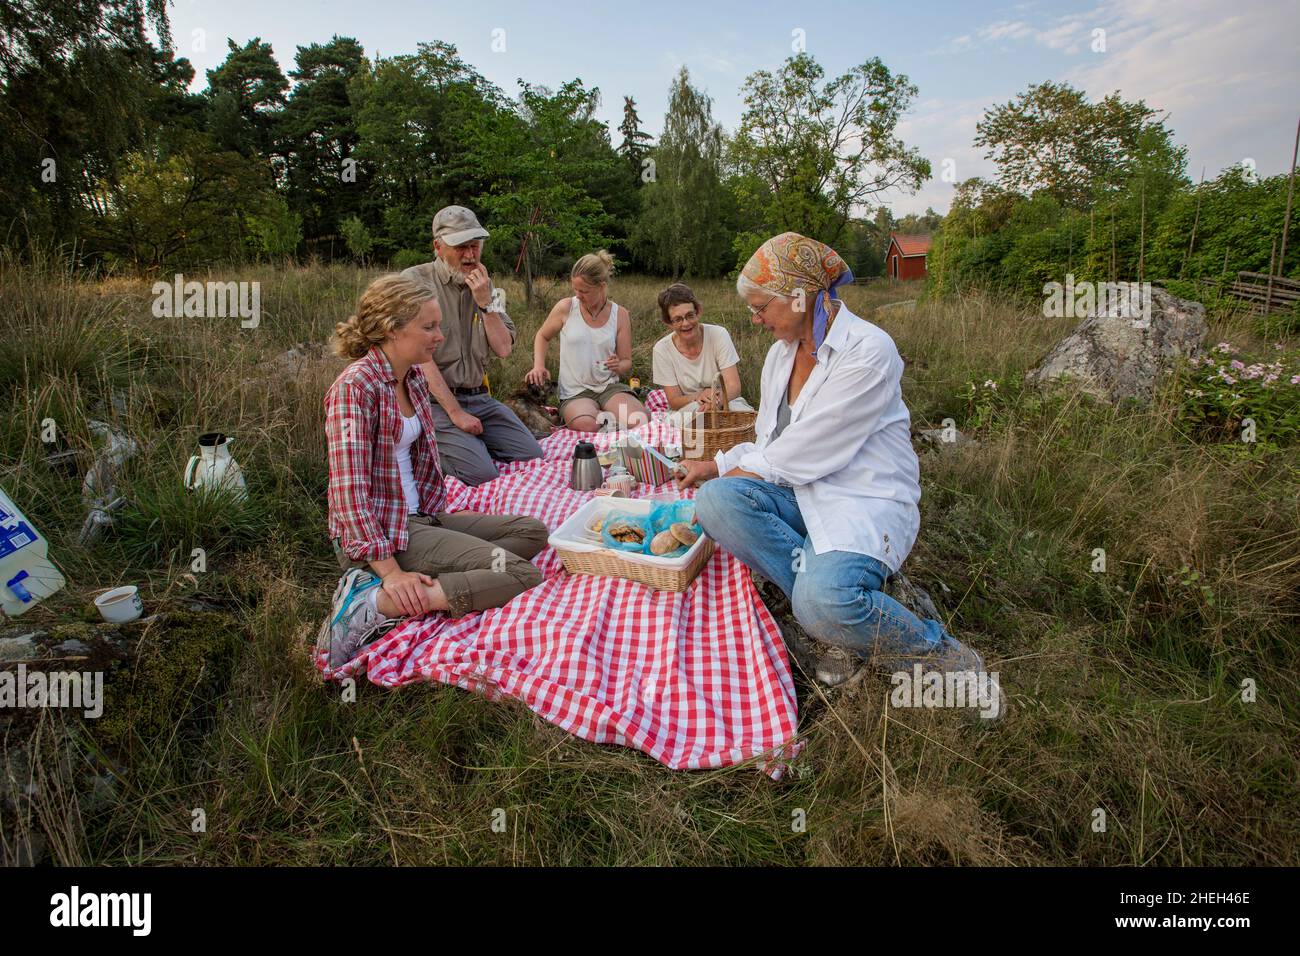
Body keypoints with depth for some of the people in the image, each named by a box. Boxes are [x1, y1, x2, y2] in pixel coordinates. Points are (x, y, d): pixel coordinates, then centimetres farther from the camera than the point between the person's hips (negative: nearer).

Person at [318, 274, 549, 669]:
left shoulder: (414, 377, 8)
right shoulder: (356, 385, -17)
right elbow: (350, 490, -22)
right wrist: (390, 571, -24)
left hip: (418, 515, 9)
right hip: (379, 531, -9)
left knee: (532, 531, 5)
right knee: (520, 573, -17)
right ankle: (373, 603, -19)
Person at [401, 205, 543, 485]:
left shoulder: (483, 285, 9)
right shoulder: (415, 281, -9)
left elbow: (503, 349, 4)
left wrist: (485, 302, -11)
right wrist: (455, 412, -16)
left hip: (478, 397, 6)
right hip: (434, 400, -6)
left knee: (534, 459, -3)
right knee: (483, 475, -22)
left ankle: (468, 442, 15)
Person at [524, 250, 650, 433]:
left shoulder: (620, 315, 2)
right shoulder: (565, 308, -2)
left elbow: (626, 362, 7)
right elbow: (542, 336, 17)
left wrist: (618, 366, -17)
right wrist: (538, 366, 0)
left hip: (610, 386, 2)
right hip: (575, 392, -1)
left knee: (640, 421, -29)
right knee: (587, 425, -37)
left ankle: (603, 417, -2)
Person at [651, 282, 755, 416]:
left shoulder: (718, 335, -9)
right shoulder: (662, 349, -7)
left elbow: (734, 386, -14)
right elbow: (674, 402, -6)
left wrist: (715, 400, -37)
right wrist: (698, 396, -28)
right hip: (687, 410, -1)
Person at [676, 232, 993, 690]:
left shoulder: (868, 351, -15)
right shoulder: (782, 353, 11)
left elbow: (810, 447, -17)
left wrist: (746, 470, -4)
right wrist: (718, 466, 7)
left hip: (867, 500, -7)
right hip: (802, 493, 7)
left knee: (824, 602, -35)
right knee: (715, 499, -23)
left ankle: (940, 654, -6)